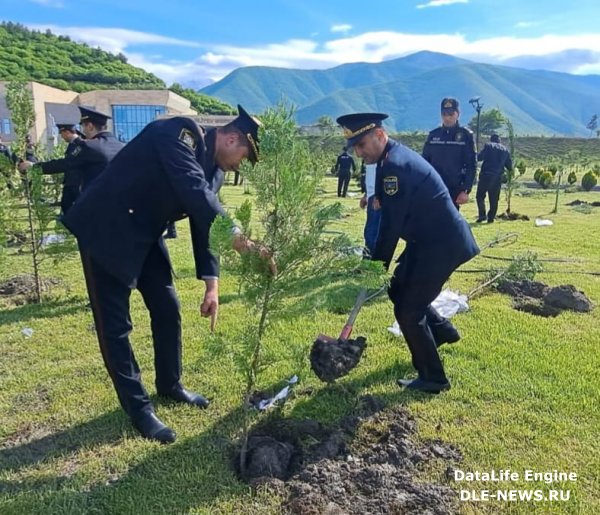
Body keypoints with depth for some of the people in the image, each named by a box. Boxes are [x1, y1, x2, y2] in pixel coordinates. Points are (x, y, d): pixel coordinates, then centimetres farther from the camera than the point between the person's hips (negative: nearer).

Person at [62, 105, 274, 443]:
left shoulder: (215, 169, 4)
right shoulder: (181, 132, -21)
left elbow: (205, 224, 6)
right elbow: (194, 191, -36)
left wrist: (212, 285, 0)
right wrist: (238, 238, -36)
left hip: (145, 234, 9)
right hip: (107, 230, -8)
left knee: (168, 309, 12)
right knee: (115, 325, -1)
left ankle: (170, 384, 31)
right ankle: (139, 409, 12)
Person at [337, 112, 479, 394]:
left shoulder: (395, 165, -23)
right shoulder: (395, 157, 10)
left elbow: (392, 224, -22)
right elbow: (393, 218, 15)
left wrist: (377, 266, -15)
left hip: (443, 244, -10)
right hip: (429, 239, 10)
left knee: (408, 310, -3)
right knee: (398, 289, 22)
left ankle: (433, 378, 12)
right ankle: (442, 330, 40)